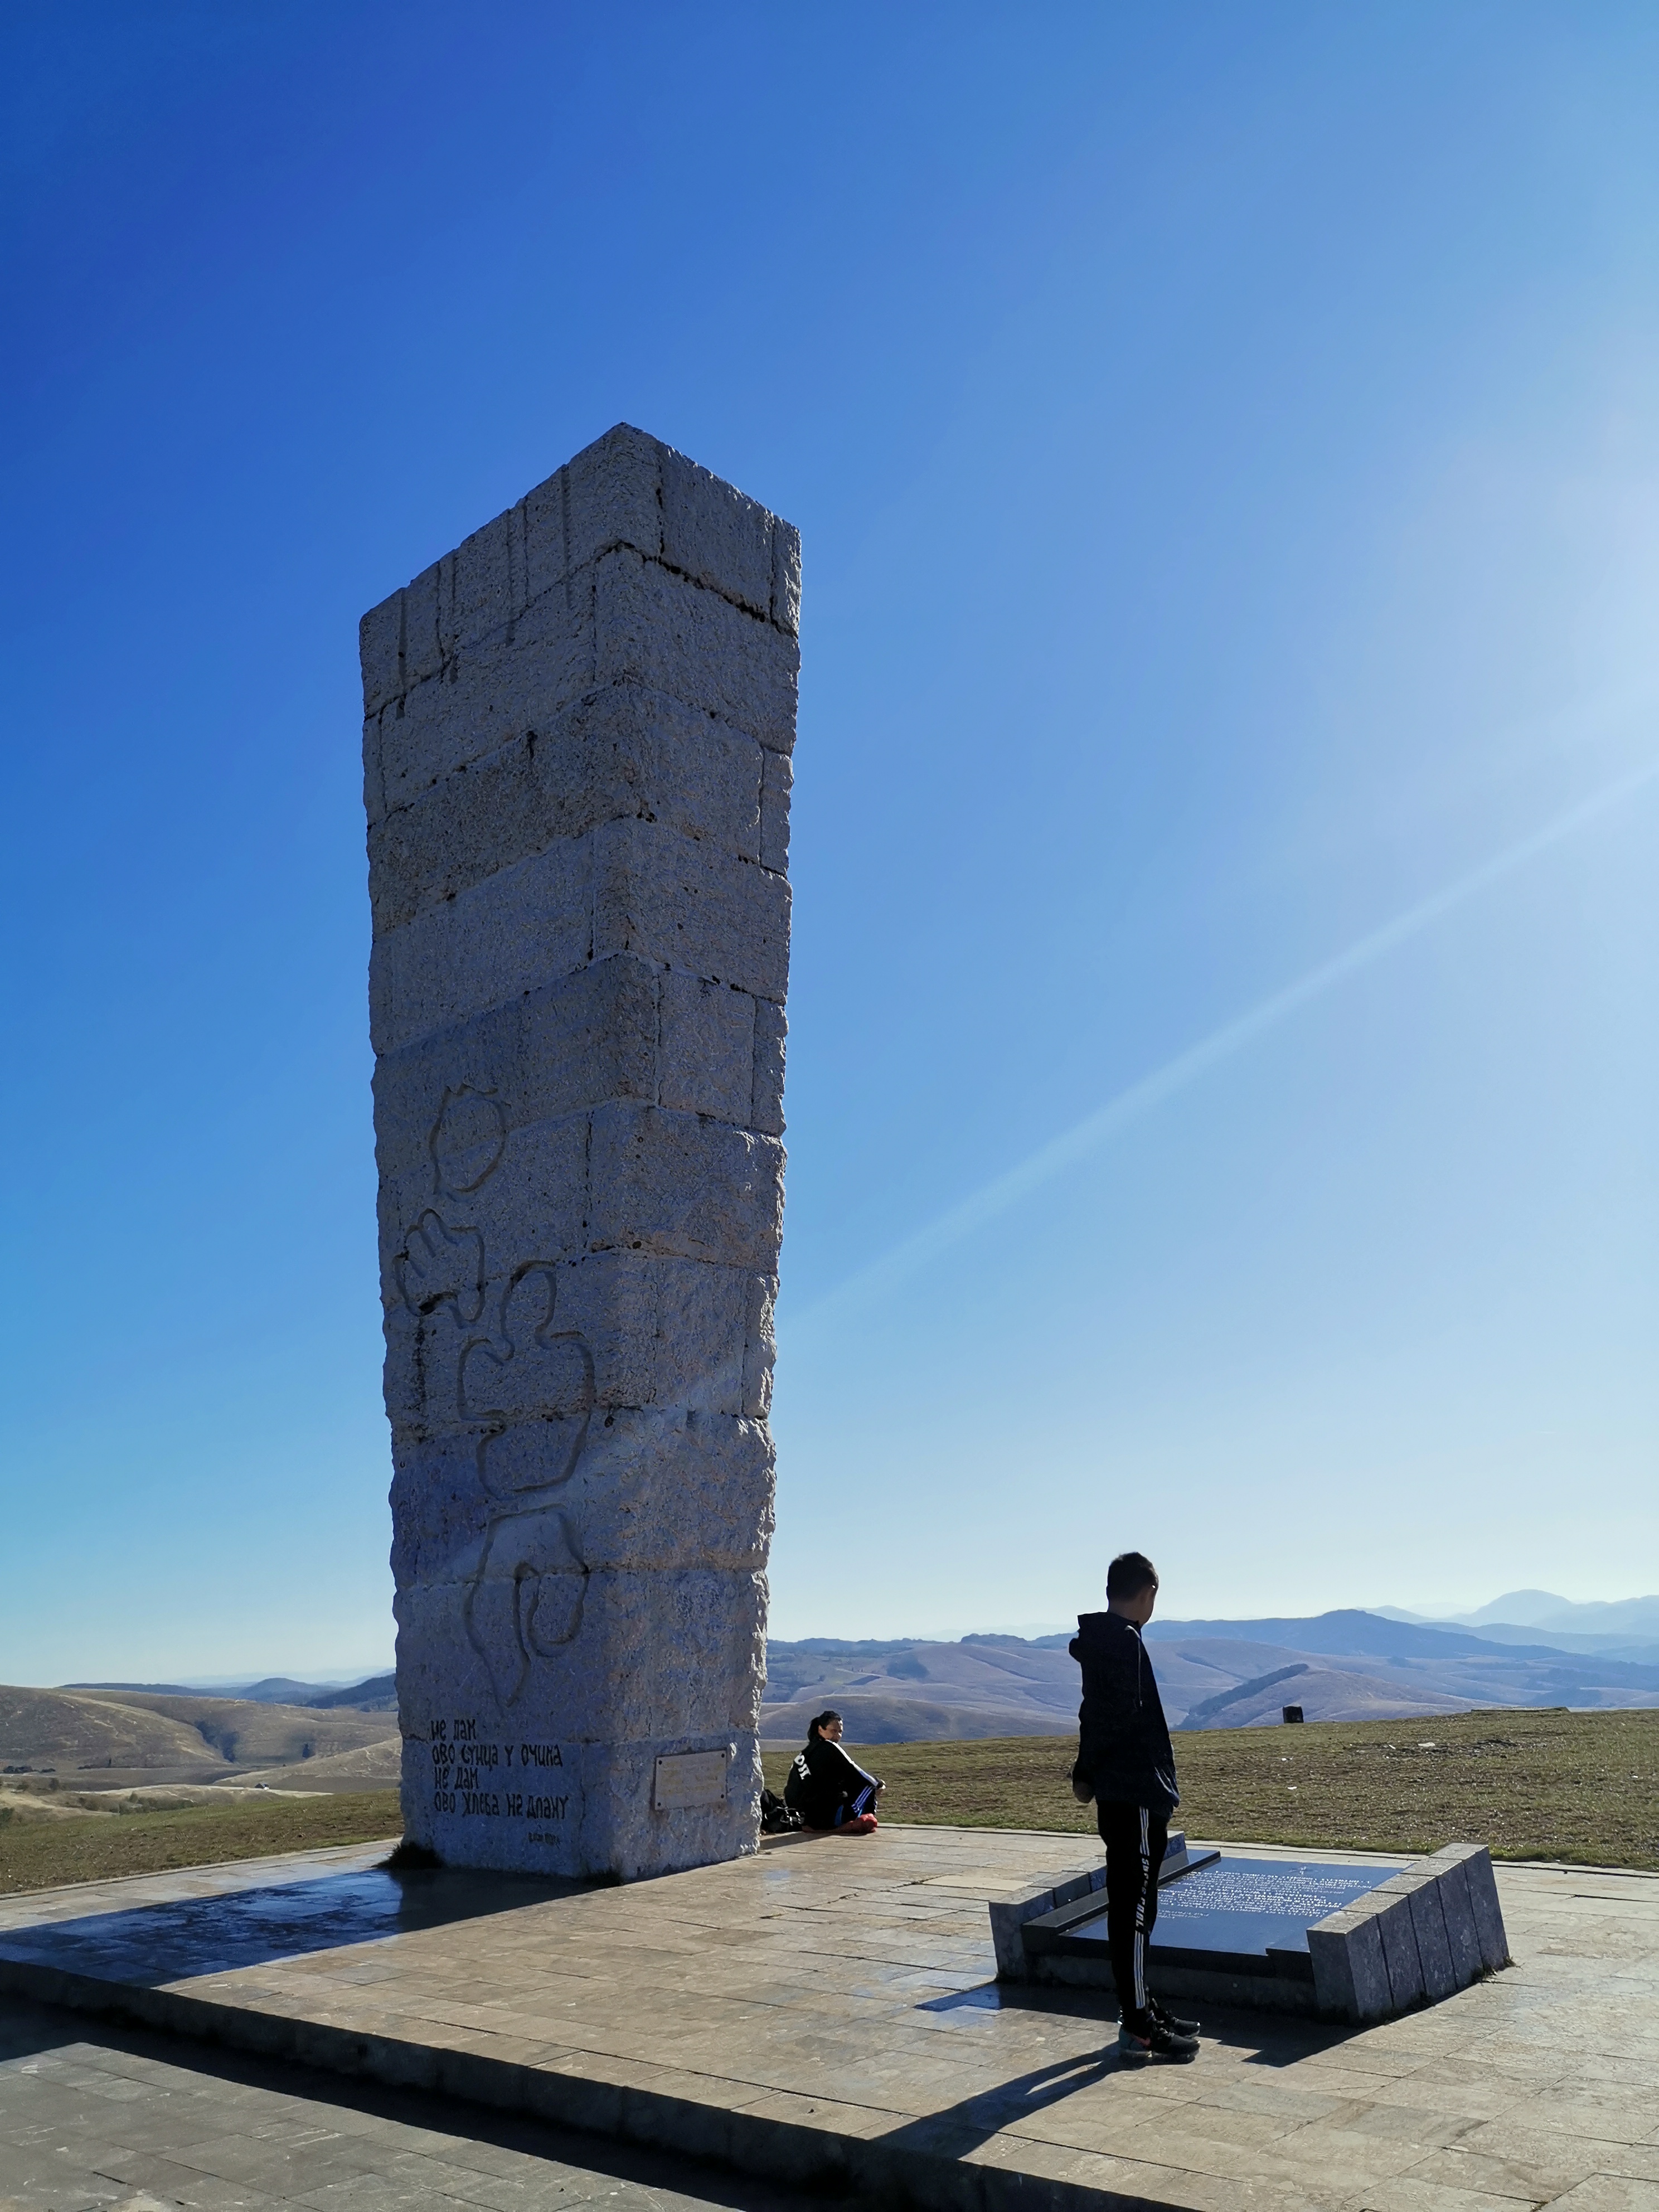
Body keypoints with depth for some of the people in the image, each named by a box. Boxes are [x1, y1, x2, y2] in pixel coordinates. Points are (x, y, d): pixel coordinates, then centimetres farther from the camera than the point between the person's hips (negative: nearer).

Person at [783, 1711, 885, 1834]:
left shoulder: (806, 1751, 12)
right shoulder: (828, 1748, -12)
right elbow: (854, 1772, -8)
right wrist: (877, 1785, 8)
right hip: (827, 1817, -8)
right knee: (869, 1788, -1)